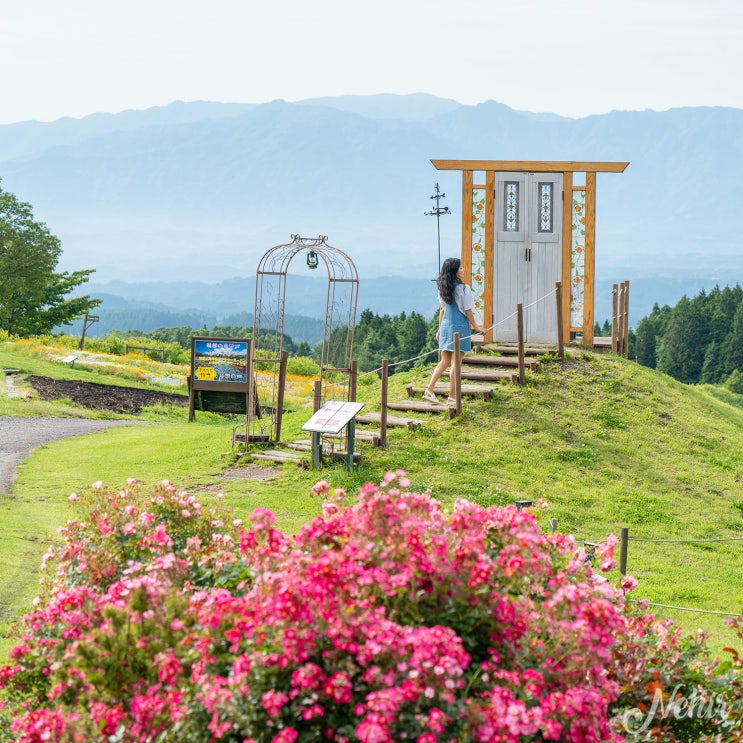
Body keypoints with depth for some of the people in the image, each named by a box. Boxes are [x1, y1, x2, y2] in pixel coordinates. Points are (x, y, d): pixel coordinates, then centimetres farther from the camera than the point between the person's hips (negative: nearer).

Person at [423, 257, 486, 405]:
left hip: (446, 327, 6)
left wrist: (440, 328, 20)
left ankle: (429, 389, 2)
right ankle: (452, 397, 4)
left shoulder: (443, 289, 6)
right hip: (459, 328, -6)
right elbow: (467, 311, -9)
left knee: (444, 362, 14)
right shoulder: (463, 289, -13)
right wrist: (475, 326, 3)